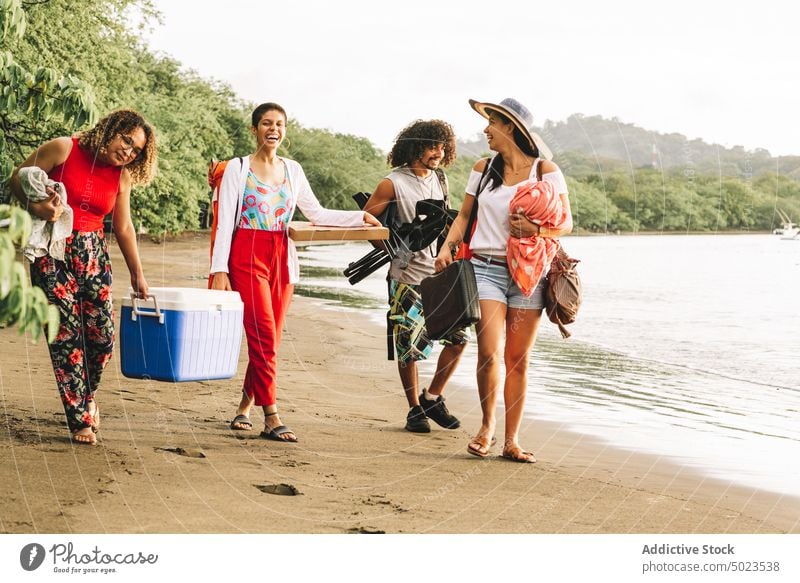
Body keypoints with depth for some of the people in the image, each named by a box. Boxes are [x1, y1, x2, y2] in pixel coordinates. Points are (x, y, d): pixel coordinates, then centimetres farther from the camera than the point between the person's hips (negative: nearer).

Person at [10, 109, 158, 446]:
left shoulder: (122, 177, 8)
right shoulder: (63, 150, -5)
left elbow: (123, 227, 16)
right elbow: (18, 178, -1)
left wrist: (137, 275, 20)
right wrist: (35, 207, -20)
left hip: (93, 254, 4)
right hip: (53, 252, -4)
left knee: (102, 335, -1)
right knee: (66, 334, -6)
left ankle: (87, 396, 29)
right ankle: (79, 420, 1)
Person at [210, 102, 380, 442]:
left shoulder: (293, 170, 14)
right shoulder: (238, 168, 1)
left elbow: (316, 213, 20)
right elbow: (225, 222, -3)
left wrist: (360, 217, 9)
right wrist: (219, 269, -10)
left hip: (282, 258, 5)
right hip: (247, 255, -5)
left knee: (267, 338, 5)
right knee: (264, 336, -13)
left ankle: (245, 406, 21)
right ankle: (271, 418, -13)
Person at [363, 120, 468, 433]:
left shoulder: (439, 179, 10)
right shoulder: (393, 183, -9)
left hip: (440, 274, 6)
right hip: (408, 278, -5)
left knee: (459, 336, 0)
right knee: (409, 348, 0)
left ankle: (432, 397, 18)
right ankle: (415, 410, 16)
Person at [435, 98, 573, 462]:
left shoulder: (546, 171, 0)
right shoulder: (483, 169, 10)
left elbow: (566, 223, 2)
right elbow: (464, 216, 17)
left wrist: (536, 229, -17)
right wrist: (448, 247, 0)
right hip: (486, 268, 1)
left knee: (517, 359, 3)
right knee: (489, 353, -13)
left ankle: (511, 440, 12)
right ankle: (487, 424, 9)